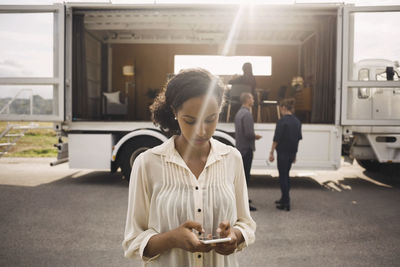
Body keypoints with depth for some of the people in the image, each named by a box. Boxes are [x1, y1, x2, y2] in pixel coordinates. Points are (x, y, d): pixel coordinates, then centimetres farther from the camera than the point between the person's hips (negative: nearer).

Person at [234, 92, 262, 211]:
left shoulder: (239, 113, 12)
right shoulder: (247, 114, -18)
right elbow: (248, 133, -23)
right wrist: (256, 136, -6)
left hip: (240, 147, 10)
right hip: (246, 148, -10)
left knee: (242, 174, 18)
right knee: (245, 175, -5)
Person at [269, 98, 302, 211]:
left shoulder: (282, 121, -15)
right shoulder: (297, 121, 8)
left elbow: (276, 139, -15)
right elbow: (298, 138, 12)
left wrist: (271, 152, -8)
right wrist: (295, 154, 19)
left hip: (283, 152, -7)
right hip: (292, 152, 7)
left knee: (283, 176, 0)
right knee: (286, 175, 18)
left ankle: (286, 203, 3)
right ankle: (284, 199, 28)